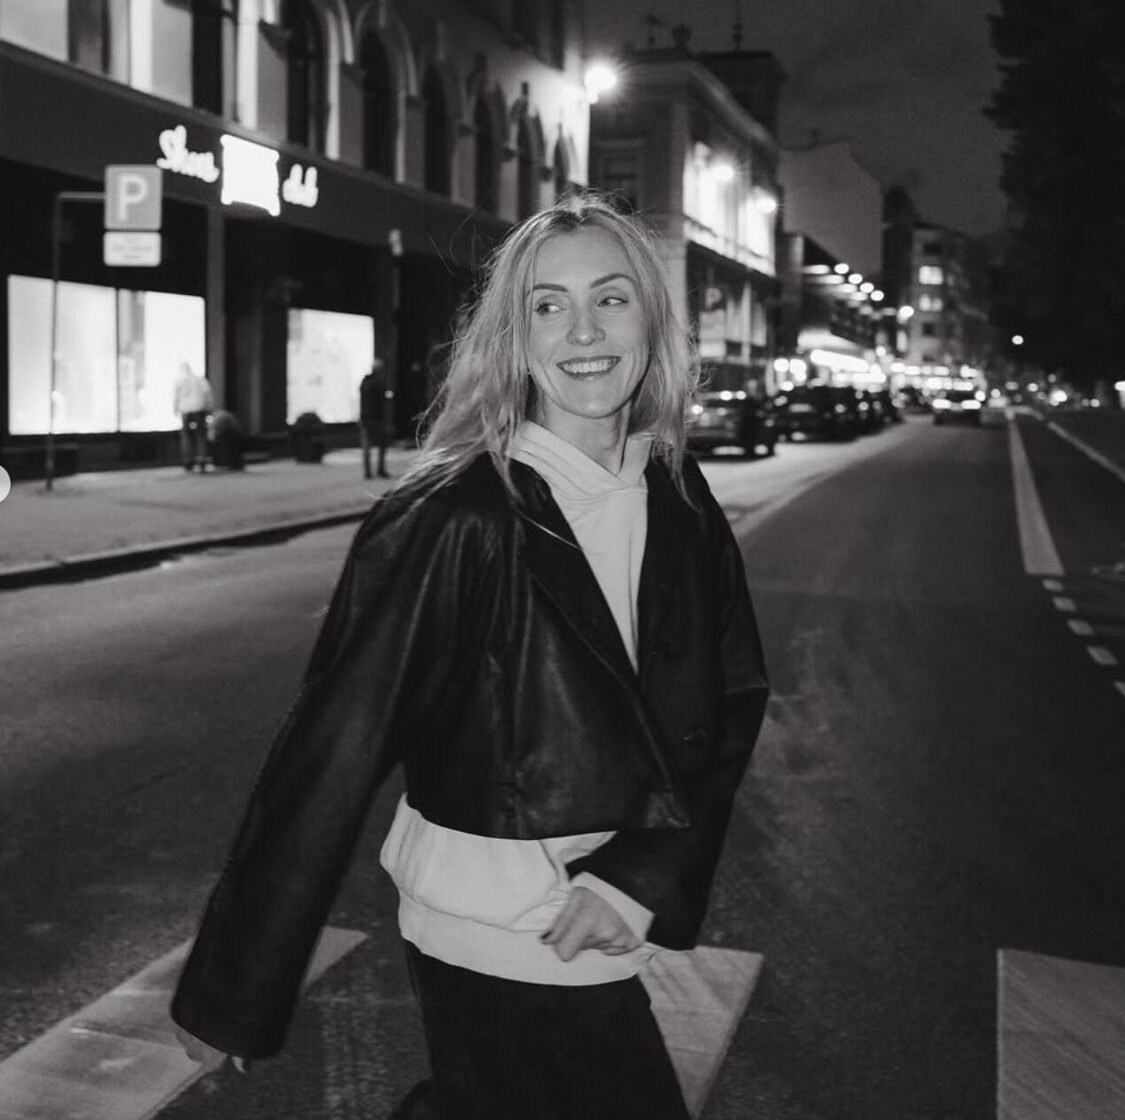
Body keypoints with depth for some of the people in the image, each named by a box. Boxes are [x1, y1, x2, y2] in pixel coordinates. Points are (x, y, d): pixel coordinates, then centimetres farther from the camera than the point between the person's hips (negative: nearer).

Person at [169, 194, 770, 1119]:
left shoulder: (681, 503, -1)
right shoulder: (449, 524, -19)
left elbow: (732, 698, 1)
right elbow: (335, 748, -18)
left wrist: (643, 872, -15)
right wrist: (231, 995, -13)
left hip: (597, 924, 6)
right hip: (497, 942, -6)